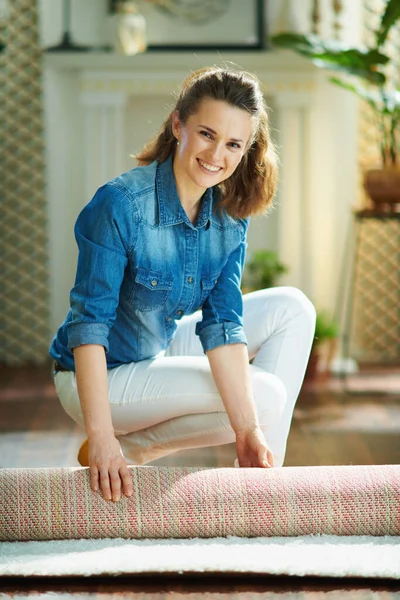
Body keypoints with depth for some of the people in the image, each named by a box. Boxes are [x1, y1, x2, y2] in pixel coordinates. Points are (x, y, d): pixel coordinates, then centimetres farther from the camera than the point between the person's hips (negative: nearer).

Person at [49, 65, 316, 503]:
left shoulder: (230, 215, -7)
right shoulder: (119, 205, -26)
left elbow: (222, 324, -12)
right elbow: (88, 324, -27)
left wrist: (249, 431, -22)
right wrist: (101, 438, -32)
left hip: (161, 353, 8)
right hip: (100, 377, -8)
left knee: (292, 308, 3)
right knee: (267, 395, -19)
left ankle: (262, 473, 0)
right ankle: (127, 450, -5)